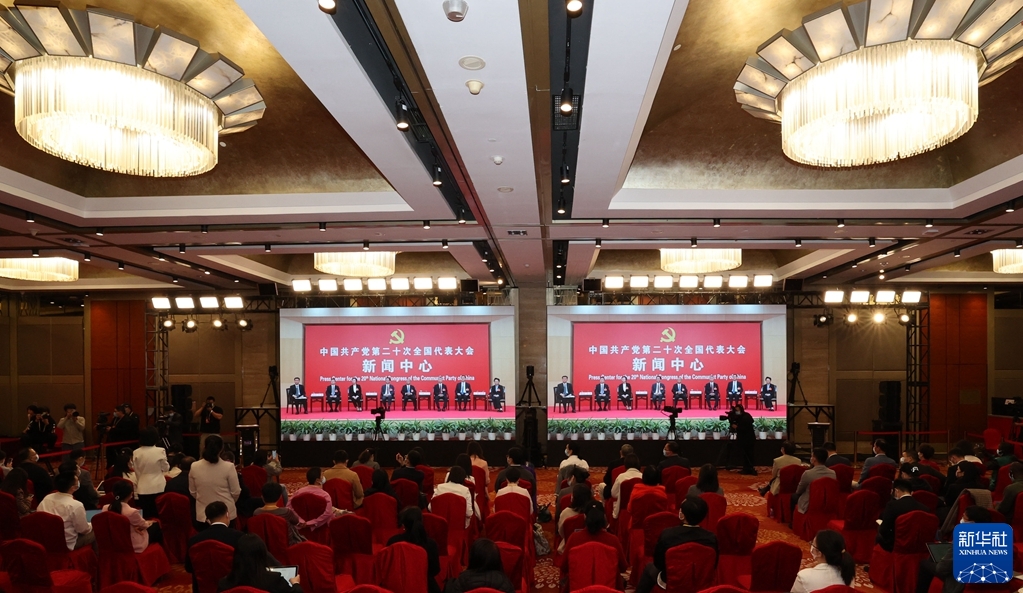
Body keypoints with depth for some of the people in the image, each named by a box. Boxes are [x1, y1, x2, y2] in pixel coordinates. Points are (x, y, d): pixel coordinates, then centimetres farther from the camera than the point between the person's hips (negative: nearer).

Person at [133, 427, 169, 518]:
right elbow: (165, 468, -2)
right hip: (158, 487, -3)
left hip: (143, 488, 3)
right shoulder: (160, 451, -12)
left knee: (146, 514, 9)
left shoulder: (136, 453, -2)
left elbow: (137, 471, 7)